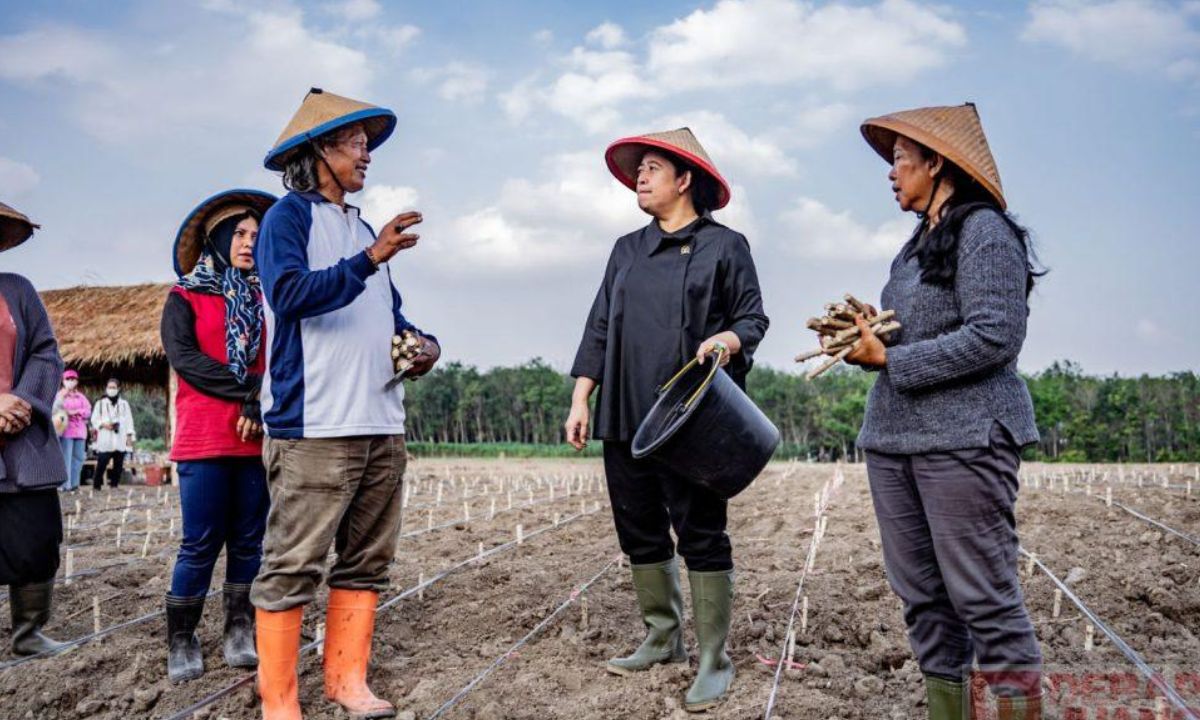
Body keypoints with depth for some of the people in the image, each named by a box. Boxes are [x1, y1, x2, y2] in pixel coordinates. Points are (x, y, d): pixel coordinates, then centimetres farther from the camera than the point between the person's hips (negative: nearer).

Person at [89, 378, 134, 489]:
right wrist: (103, 424, -12)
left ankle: (114, 484, 6)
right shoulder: (100, 403, 11)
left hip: (120, 440, 2)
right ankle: (96, 485, -3)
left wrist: (129, 436, 5)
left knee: (118, 465, 0)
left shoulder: (124, 404, 15)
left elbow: (129, 420, 12)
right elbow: (94, 419, 8)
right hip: (105, 441, -2)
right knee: (101, 463, -9)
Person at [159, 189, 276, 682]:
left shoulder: (262, 300, 17)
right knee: (200, 544, -2)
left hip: (257, 439, 4)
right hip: (203, 439, -3)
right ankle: (181, 641, 9)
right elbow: (183, 356, -8)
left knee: (248, 541, 5)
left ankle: (240, 632, 15)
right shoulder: (185, 298, 7)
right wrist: (246, 392, -13)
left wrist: (261, 405, -11)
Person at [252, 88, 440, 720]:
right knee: (293, 566, -4)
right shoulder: (289, 216, 0)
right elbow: (291, 293, -17)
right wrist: (369, 258, -25)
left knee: (366, 562, 11)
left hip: (383, 424, 8)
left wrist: (422, 343, 6)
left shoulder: (361, 228, 22)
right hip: (315, 426, -8)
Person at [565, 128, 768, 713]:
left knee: (702, 538, -3)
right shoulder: (627, 250, 18)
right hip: (625, 420, 6)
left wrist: (729, 340, -21)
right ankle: (662, 639, 28)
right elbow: (599, 328, 16)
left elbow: (753, 317, 1)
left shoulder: (724, 246, 3)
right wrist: (580, 399, 9)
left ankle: (714, 663, 7)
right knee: (640, 534, 12)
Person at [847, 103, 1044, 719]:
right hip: (892, 438, 8)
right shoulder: (919, 244, 19)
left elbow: (994, 337, -16)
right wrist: (866, 339, 2)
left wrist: (888, 359, -14)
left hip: (964, 438, -8)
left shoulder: (984, 229, -6)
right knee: (921, 597, 9)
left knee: (984, 598, -5)